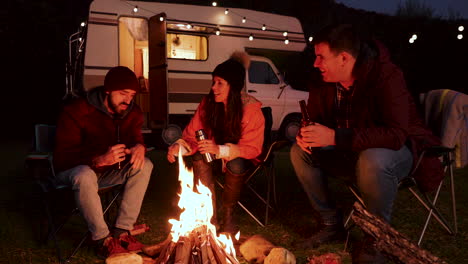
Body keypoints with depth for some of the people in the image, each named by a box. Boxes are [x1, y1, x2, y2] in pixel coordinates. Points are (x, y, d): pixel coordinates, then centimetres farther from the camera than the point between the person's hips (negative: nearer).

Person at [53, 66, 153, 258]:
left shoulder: (132, 112, -6)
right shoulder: (76, 112, -23)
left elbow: (136, 138, 4)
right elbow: (61, 159, -25)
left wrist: (140, 147, -25)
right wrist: (99, 159, -44)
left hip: (109, 171, 5)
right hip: (75, 171, -5)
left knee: (144, 165, -20)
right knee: (84, 176, -39)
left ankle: (122, 231, -20)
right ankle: (102, 239, -24)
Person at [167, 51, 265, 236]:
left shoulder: (251, 108, -22)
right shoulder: (208, 103, -10)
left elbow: (252, 148, -23)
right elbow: (191, 135, -7)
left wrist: (220, 150, -38)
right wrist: (179, 146, -31)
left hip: (241, 158, -3)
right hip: (214, 152, 4)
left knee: (236, 165, -36)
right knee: (199, 156, -28)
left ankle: (228, 215, -11)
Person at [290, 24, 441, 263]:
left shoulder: (386, 76, -26)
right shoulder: (325, 82, -7)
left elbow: (396, 135, -37)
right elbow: (313, 118, 6)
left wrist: (335, 137, -42)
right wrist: (306, 135, -20)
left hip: (397, 150, -6)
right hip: (353, 153, 7)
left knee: (372, 160, -40)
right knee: (299, 151, -9)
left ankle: (376, 240, -14)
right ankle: (331, 225, 3)